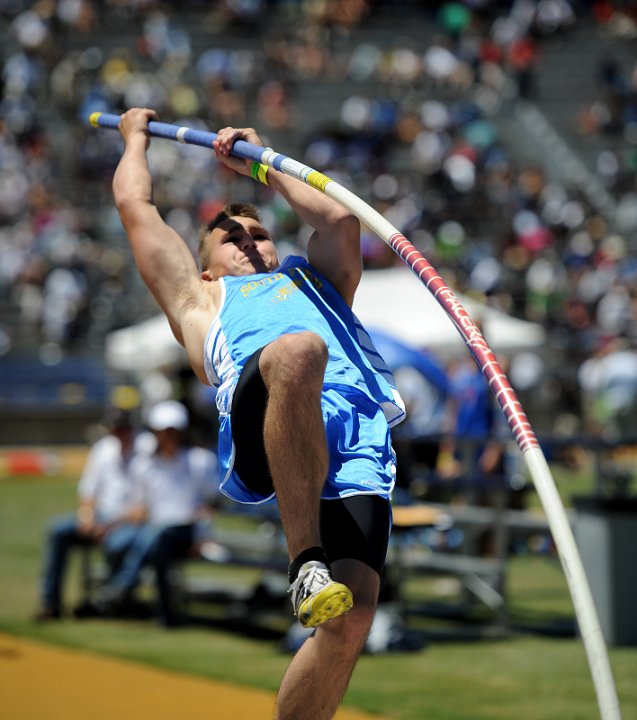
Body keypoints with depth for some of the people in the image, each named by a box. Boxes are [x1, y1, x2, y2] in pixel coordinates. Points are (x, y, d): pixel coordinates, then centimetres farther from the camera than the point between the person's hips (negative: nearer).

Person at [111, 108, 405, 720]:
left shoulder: (315, 279, 45)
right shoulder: (199, 299, 39)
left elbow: (339, 219, 32)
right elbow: (135, 206, 42)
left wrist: (260, 164, 45)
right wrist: (136, 136, 58)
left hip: (358, 437, 3)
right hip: (259, 435, -3)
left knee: (352, 613, -22)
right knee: (296, 350, -39)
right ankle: (304, 561, -35)